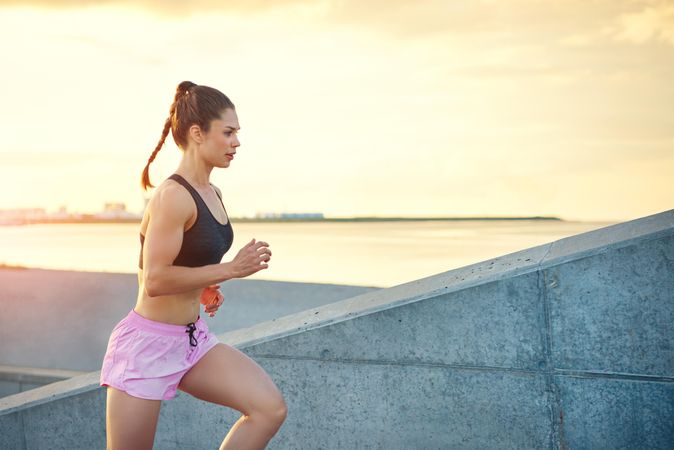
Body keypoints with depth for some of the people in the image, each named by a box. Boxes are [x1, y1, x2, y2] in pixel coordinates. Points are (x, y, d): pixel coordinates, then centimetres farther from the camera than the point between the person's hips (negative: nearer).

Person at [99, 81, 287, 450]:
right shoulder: (173, 195, -19)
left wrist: (205, 287, 7)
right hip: (148, 344, -8)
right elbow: (154, 280, -25)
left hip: (192, 337, 8)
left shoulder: (212, 195, 8)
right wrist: (230, 269, -20)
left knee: (270, 409, -6)